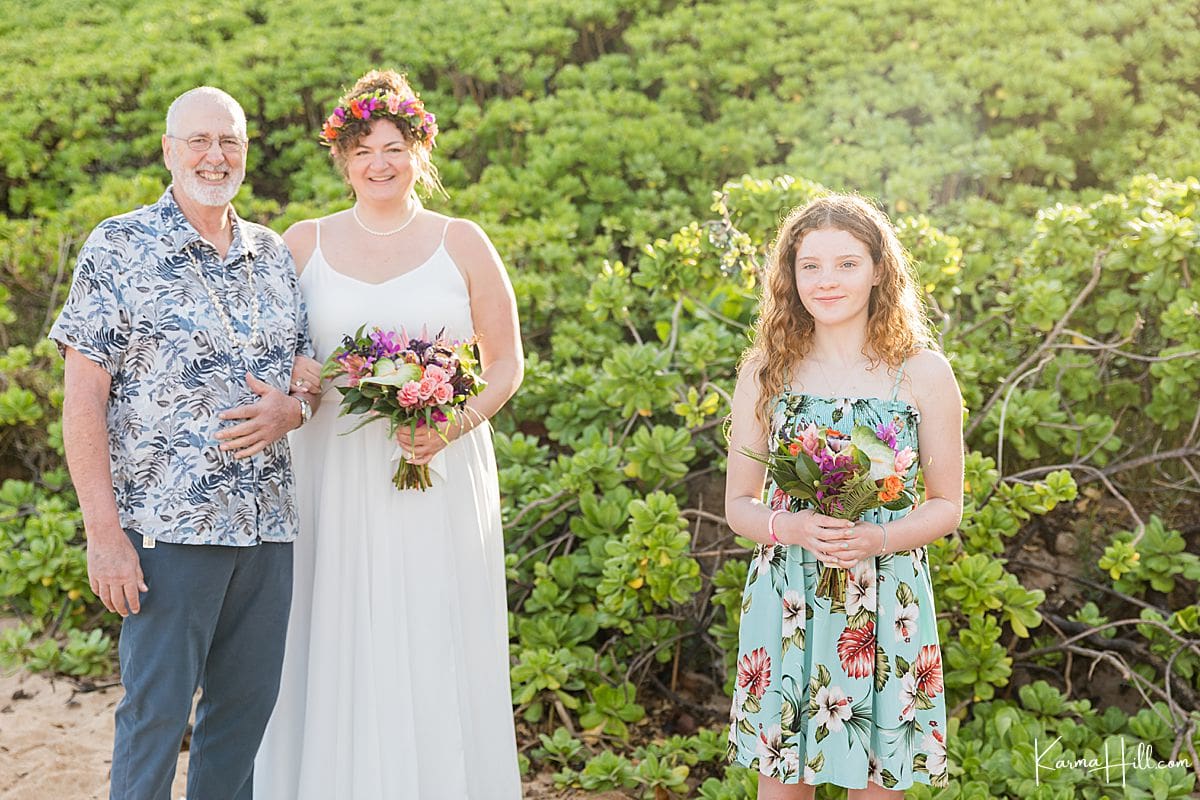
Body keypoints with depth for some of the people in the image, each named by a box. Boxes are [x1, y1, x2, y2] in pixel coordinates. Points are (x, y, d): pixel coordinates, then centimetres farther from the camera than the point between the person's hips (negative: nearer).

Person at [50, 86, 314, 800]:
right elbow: (83, 396, -7)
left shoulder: (275, 255, 12)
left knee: (248, 703, 12)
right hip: (167, 523, -5)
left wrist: (291, 408, -7)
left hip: (269, 523, 5)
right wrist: (104, 531, -14)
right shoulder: (118, 249, -3)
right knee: (155, 710, 1)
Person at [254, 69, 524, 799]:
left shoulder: (461, 244, 5)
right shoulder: (303, 243, 8)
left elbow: (507, 362, 5)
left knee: (435, 650, 2)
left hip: (440, 477, -1)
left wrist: (455, 425, -11)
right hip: (335, 476, 1)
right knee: (337, 650, 3)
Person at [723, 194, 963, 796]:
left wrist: (879, 537, -15)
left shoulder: (923, 373, -2)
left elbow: (946, 504, 4)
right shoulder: (766, 371, 1)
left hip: (884, 604, -1)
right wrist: (788, 527, -16)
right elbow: (739, 504, 5)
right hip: (785, 600, 1)